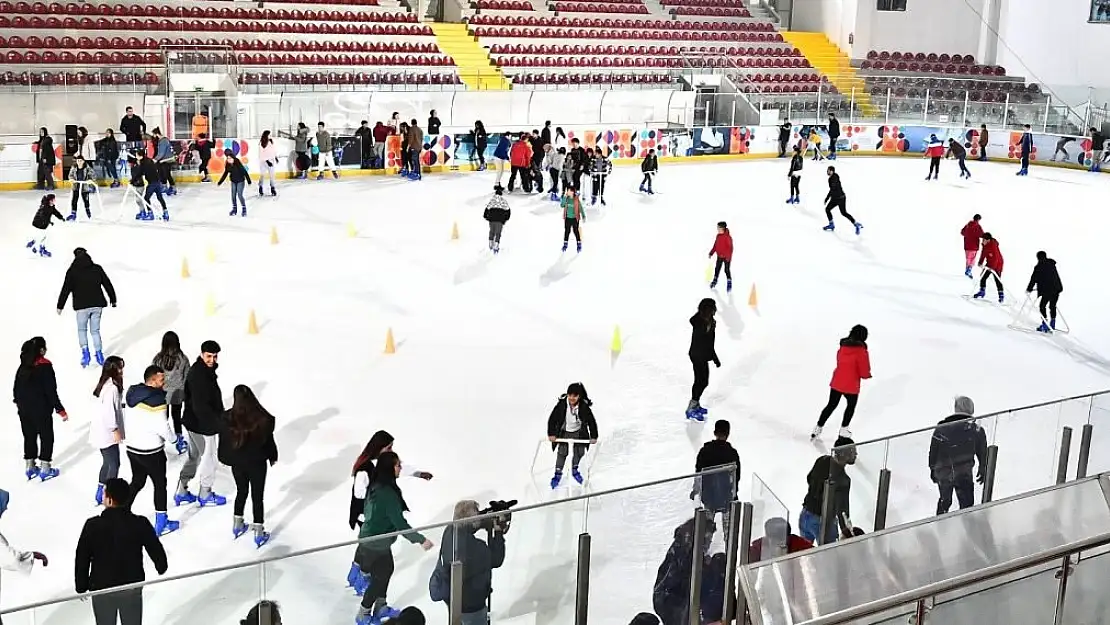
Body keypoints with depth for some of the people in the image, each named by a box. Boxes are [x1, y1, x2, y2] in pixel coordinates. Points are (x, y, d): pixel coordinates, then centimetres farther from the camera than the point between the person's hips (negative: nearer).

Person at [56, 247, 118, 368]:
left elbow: (65, 290, -1)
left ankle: (85, 352, -1)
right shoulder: (97, 269, 3)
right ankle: (99, 354, 8)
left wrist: (60, 306, 7)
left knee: (82, 329, 16)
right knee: (95, 330, 14)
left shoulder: (72, 271, -3)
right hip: (97, 305, 2)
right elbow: (108, 285, 10)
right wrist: (113, 299, 22)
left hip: (82, 306, -2)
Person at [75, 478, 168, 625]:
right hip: (132, 587, 1)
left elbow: (81, 560, -10)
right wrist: (161, 567, 18)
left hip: (101, 588, -1)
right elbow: (156, 551, -5)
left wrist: (81, 586, 5)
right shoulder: (140, 524, -16)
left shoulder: (93, 525, -19)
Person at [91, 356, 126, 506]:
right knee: (114, 464, -3)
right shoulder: (112, 388, -22)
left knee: (107, 463, 20)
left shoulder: (106, 385, 8)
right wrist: (115, 429, -20)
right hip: (107, 433, -10)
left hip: (102, 432, 10)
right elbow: (108, 410, -25)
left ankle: (100, 495, 29)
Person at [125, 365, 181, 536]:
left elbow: (127, 419, 10)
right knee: (160, 484, 9)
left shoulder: (133, 394, 2)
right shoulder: (157, 400, -22)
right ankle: (161, 524, 17)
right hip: (151, 451, -7)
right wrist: (173, 438, -2)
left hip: (132, 448, 7)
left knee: (137, 481, 23)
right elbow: (162, 427, -20)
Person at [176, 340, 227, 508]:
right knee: (209, 458, 8)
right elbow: (201, 406, -28)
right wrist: (218, 422, -18)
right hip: (203, 425, -10)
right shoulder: (200, 376, -27)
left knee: (193, 456, 22)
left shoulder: (197, 370, 4)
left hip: (192, 422, 10)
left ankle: (181, 492, 32)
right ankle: (205, 495, 25)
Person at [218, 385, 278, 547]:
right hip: (257, 463, -3)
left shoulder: (227, 418, -16)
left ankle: (237, 525, 39)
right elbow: (268, 440, -8)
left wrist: (225, 459, 14)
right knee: (257, 496, 9)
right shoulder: (263, 418, -21)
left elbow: (223, 442, -4)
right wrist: (272, 457, 9)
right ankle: (259, 533, 15)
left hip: (236, 463, 3)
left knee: (241, 492, 25)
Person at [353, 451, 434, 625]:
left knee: (386, 571, 23)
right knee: (379, 577, 9)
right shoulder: (388, 493, -31)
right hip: (376, 543, -9)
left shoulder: (376, 485, -3)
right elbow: (399, 523, -30)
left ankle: (381, 608, 38)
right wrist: (420, 539, -24)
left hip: (370, 536, 9)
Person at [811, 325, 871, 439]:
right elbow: (864, 373, -16)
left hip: (836, 383, 5)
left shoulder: (843, 346, 0)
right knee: (851, 405, 23)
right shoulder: (861, 351, -20)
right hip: (851, 386, -5)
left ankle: (818, 429, 23)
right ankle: (844, 430, 33)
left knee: (831, 405, 21)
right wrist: (867, 375, 6)